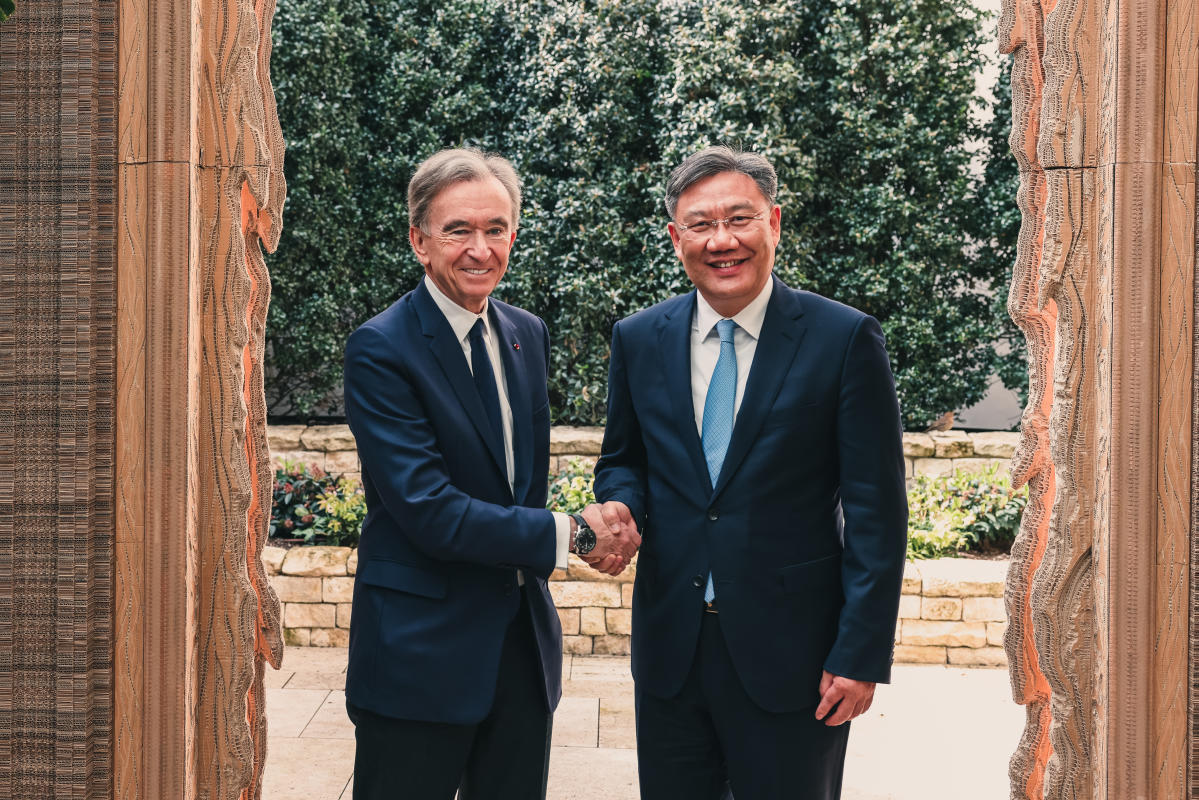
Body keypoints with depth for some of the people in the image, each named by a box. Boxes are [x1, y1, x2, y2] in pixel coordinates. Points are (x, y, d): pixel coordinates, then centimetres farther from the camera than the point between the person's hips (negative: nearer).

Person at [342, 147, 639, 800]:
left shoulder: (529, 334, 8)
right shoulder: (379, 349, -15)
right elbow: (430, 511, -22)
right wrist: (570, 535, -19)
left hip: (525, 640, 6)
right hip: (420, 650, -6)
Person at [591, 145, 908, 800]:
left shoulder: (845, 339, -8)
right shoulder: (637, 340, 4)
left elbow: (876, 512, -8)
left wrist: (862, 655, -12)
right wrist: (620, 501, -7)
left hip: (792, 650, -3)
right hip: (670, 647, 4)